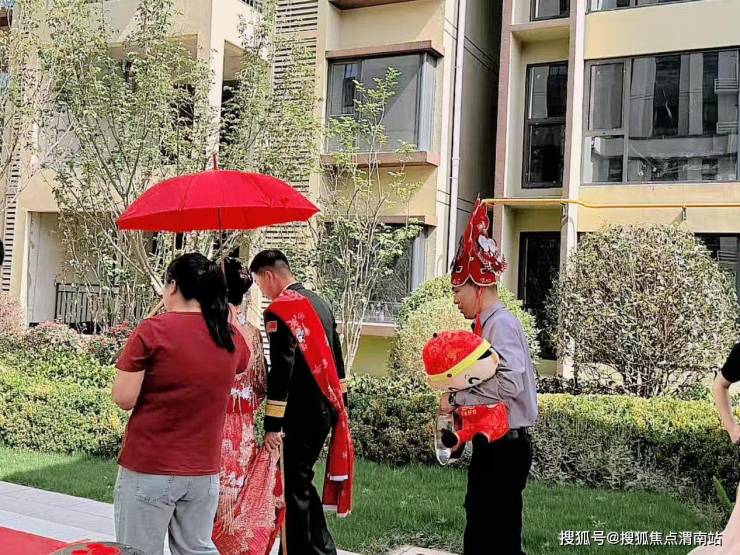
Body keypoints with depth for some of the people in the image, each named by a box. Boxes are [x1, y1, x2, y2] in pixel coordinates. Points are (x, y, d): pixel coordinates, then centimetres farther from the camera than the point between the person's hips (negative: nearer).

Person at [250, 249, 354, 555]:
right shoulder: (320, 302, 12)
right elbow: (335, 359, 17)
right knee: (300, 480, 18)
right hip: (325, 410, 9)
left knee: (294, 487, 2)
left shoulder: (279, 309, -14)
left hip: (299, 415, -9)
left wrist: (272, 423, -17)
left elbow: (281, 370, -20)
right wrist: (341, 404, 23)